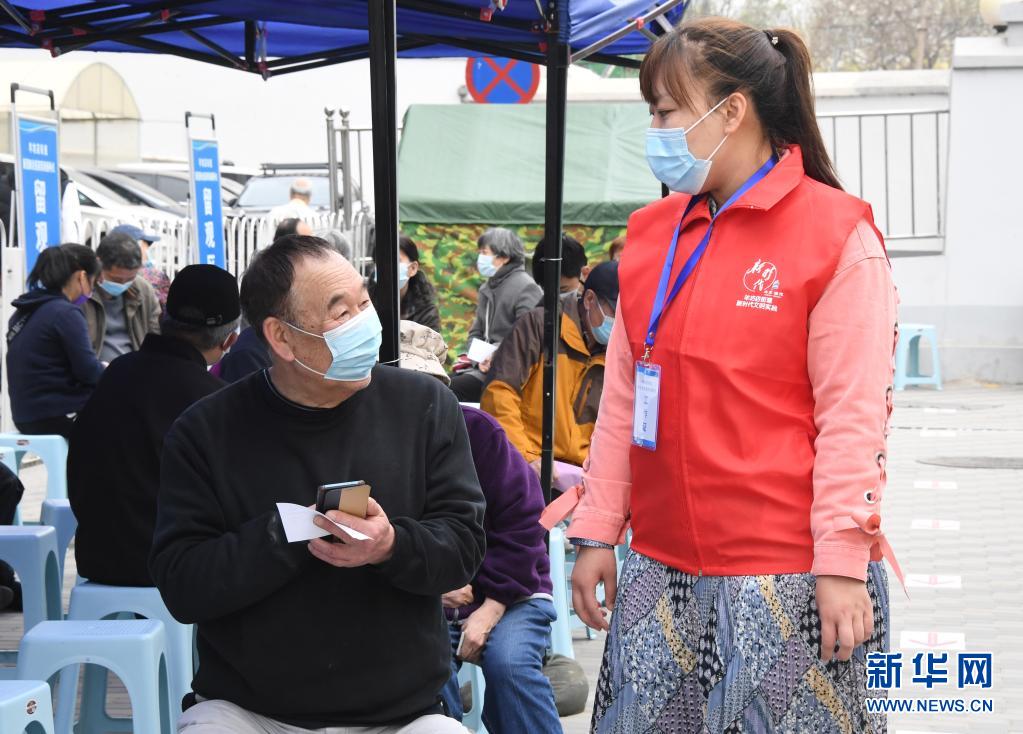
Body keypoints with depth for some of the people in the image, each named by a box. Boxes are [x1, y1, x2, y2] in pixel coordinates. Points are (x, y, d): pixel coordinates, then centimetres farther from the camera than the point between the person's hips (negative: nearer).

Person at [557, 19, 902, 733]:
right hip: (660, 568, 6)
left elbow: (852, 417, -11)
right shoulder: (653, 233, 11)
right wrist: (596, 533, 10)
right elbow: (621, 398, 13)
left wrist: (842, 564, -14)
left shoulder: (836, 235, -8)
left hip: (786, 576, -6)